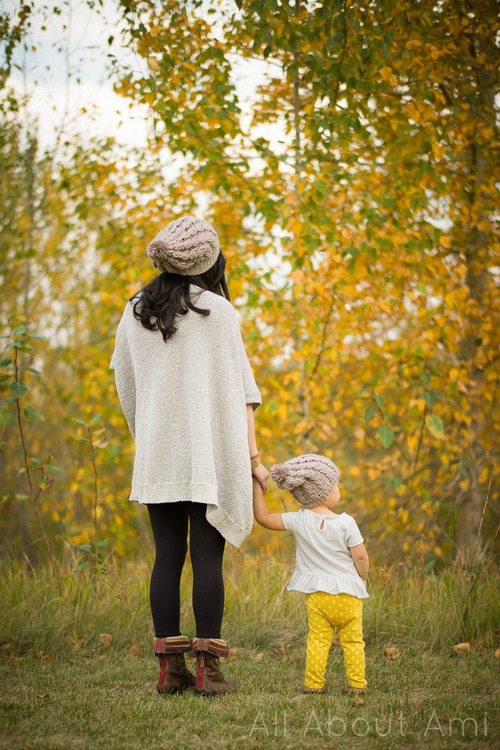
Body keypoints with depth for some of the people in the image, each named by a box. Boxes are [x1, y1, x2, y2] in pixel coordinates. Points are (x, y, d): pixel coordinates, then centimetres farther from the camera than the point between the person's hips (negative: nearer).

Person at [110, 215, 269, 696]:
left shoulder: (134, 313, 7)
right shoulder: (216, 310, -5)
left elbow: (126, 388, 14)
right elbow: (240, 388, -5)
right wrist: (252, 456, -2)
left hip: (157, 456, 4)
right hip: (209, 457, -4)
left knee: (167, 558, 6)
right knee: (207, 558, -2)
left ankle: (169, 667, 6)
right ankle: (208, 669, -3)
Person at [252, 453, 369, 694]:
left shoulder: (299, 521, -6)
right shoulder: (346, 522, -12)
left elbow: (263, 517, 0)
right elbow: (360, 556, -9)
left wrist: (256, 486, 7)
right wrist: (362, 578, 10)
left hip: (316, 594, 1)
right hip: (348, 593, -1)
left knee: (318, 639, 9)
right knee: (352, 641, 9)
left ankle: (314, 683, 7)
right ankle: (357, 682, 10)